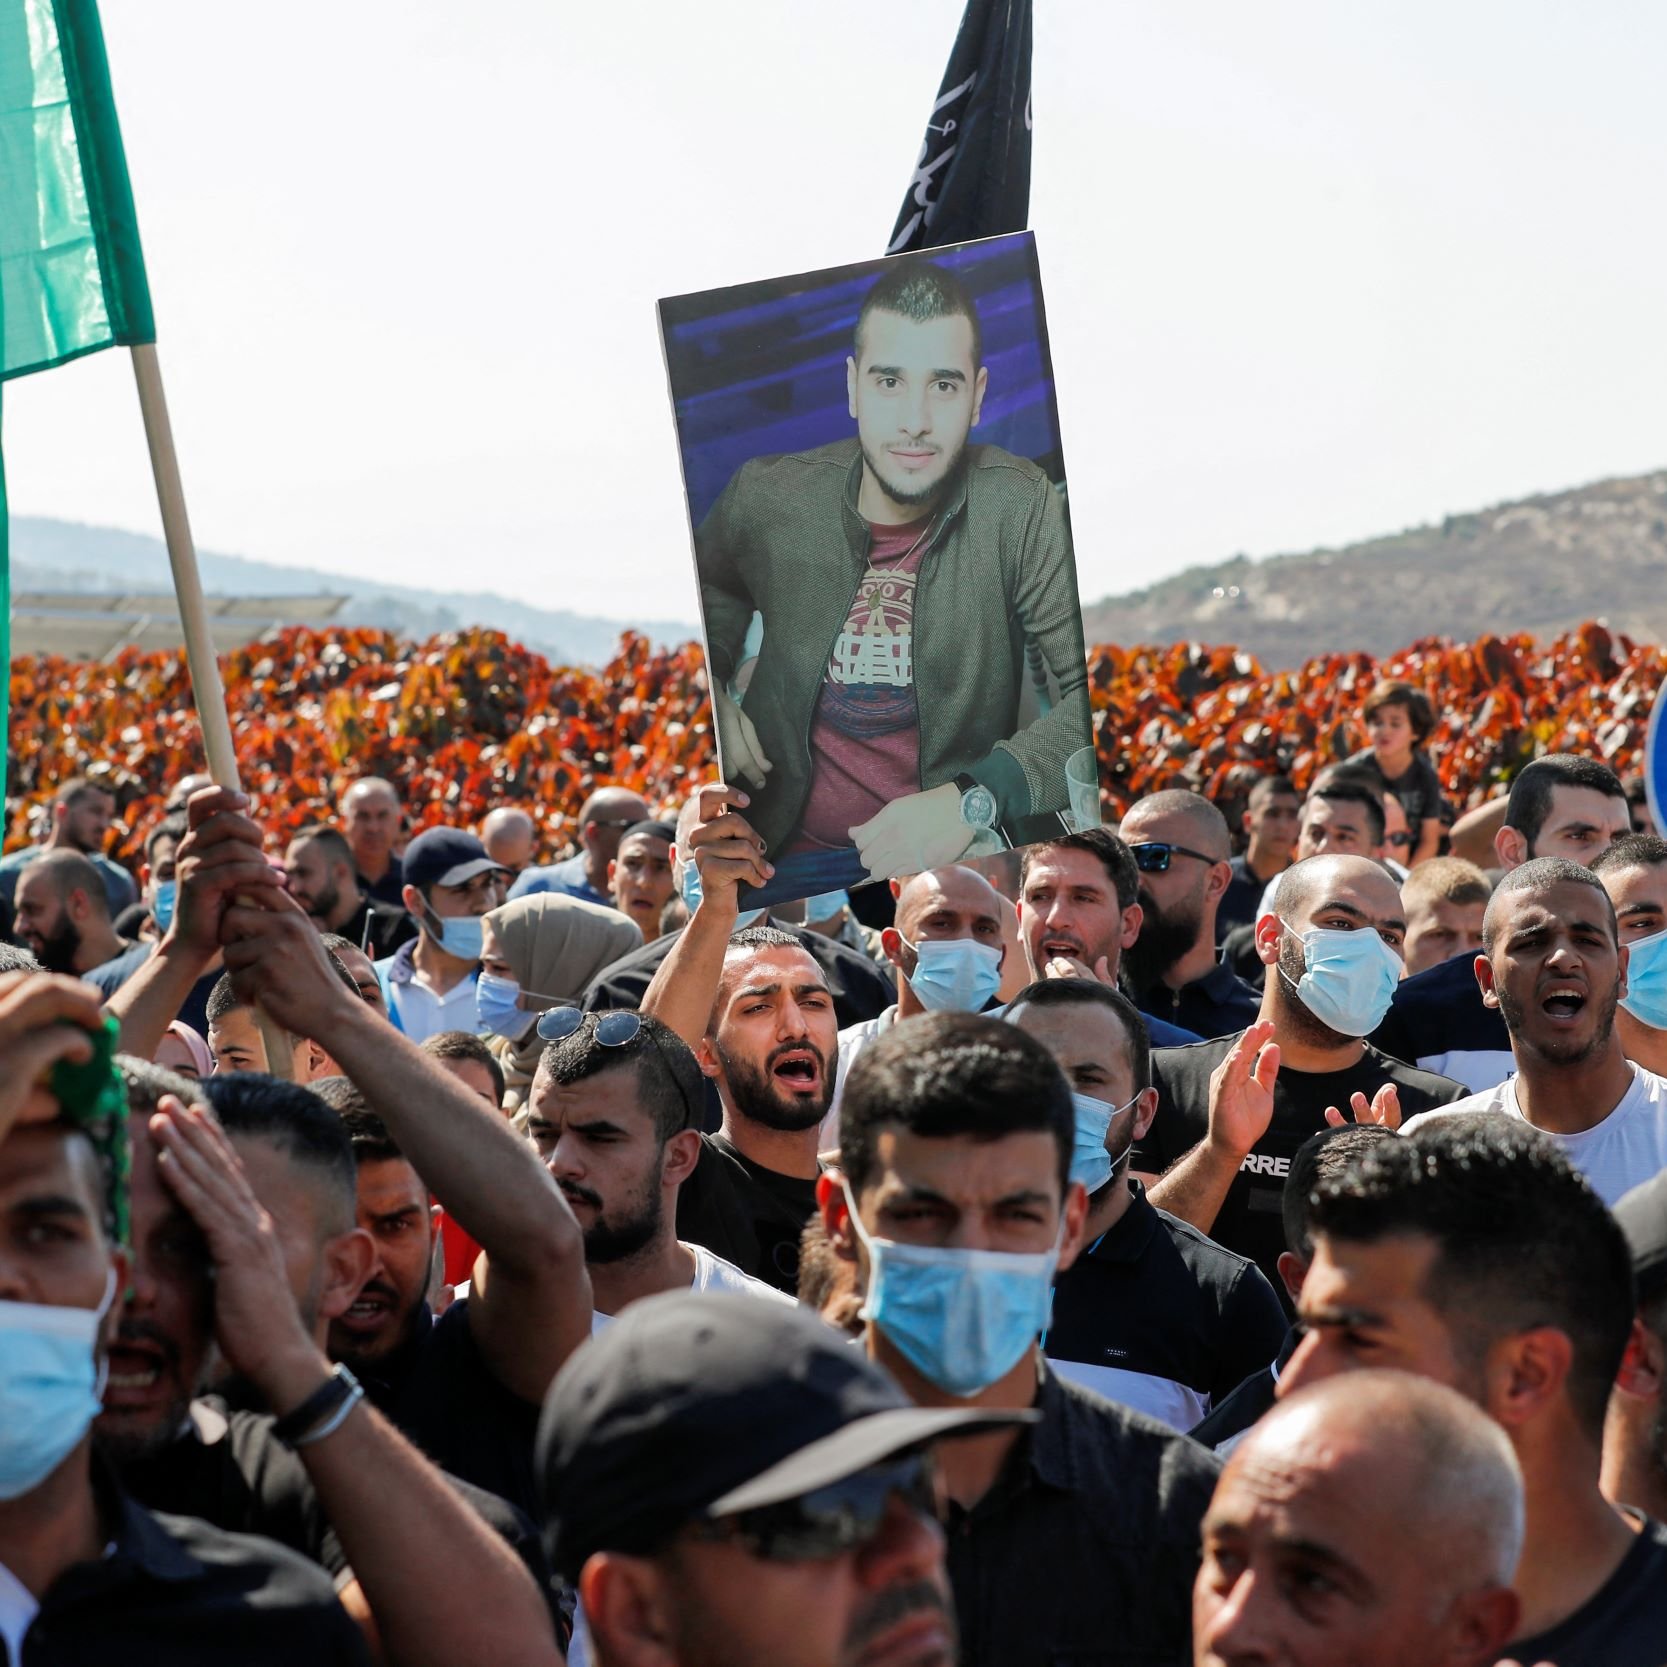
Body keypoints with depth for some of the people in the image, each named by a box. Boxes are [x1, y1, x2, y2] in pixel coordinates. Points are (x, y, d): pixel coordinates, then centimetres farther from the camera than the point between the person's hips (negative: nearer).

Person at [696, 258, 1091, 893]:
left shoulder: (1019, 511, -10)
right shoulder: (765, 499, -1)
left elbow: (1099, 691, -13)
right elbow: (706, 595, 22)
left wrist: (973, 799, -25)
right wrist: (705, 692, 2)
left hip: (959, 857, -3)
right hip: (788, 858, 3)